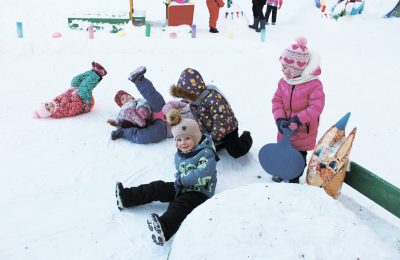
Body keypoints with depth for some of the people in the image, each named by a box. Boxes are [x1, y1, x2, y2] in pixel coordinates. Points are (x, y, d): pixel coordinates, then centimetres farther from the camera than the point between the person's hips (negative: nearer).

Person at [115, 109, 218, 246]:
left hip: (199, 191, -8)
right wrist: (180, 179, -7)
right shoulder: (179, 154, 5)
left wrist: (182, 179, -21)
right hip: (181, 187, 8)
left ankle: (164, 230, -58)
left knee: (179, 206, -33)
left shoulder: (206, 153, -19)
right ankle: (126, 197, 5)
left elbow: (204, 174, -31)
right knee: (157, 188, -1)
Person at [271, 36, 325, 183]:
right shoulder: (283, 82, -6)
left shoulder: (314, 84, -22)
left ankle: (294, 178, 36)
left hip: (303, 132, -4)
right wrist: (280, 119, -20)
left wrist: (297, 120, -31)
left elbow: (316, 108, -26)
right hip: (285, 130, 5)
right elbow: (277, 101, -4)